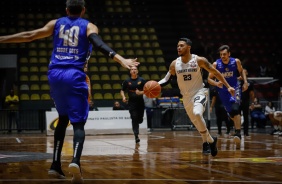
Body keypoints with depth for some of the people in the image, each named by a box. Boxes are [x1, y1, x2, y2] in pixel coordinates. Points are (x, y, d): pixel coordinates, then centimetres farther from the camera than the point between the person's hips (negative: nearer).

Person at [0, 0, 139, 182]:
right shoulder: (89, 26, 7)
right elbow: (99, 44, -12)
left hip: (55, 74, 4)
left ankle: (56, 164, 17)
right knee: (78, 123, -2)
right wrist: (121, 59, -24)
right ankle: (76, 160, -29)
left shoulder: (55, 23, 17)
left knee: (63, 118, 22)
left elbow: (29, 36, 14)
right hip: (74, 75, -4)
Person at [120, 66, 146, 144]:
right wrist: (123, 97, -11)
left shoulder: (142, 80, 0)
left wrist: (140, 92, -19)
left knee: (140, 119, 4)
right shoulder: (127, 81, 2)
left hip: (140, 102, 1)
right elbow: (122, 90, 9)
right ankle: (136, 135, -12)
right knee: (134, 118, -12)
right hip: (131, 102, -1)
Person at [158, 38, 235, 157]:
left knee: (197, 113, -32)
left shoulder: (199, 60, -13)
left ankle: (206, 142, -14)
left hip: (199, 93, -4)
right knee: (197, 123, 10)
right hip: (186, 97, 5)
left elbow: (215, 72, -4)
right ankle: (211, 141, 36)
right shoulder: (174, 64, -4)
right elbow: (166, 80, 5)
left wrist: (228, 86, -4)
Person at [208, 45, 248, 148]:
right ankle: (238, 125, 44)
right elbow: (209, 79, -7)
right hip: (223, 90, 2)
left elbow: (241, 71, 11)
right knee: (231, 113, 12)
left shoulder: (236, 62, -10)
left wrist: (245, 82, -3)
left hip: (234, 88, -2)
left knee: (235, 109, -25)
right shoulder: (216, 64, -13)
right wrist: (216, 83, -27)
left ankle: (238, 134, -29)